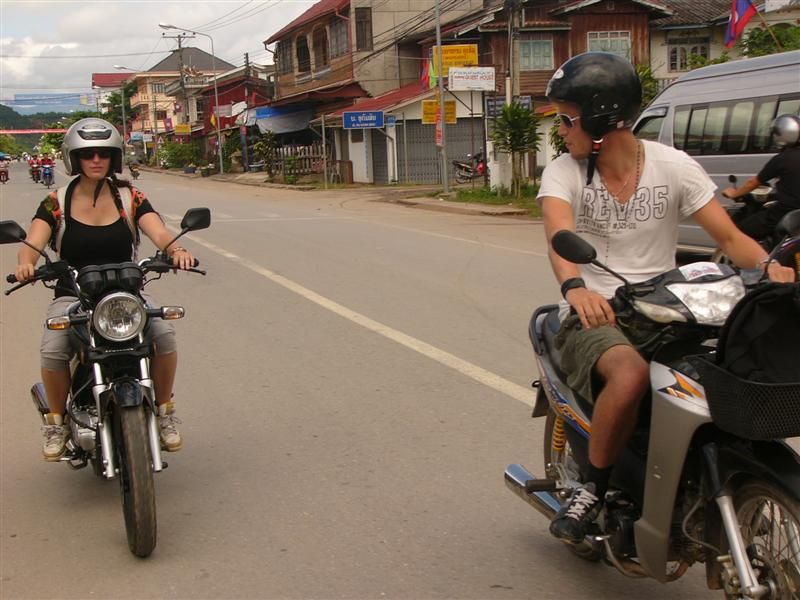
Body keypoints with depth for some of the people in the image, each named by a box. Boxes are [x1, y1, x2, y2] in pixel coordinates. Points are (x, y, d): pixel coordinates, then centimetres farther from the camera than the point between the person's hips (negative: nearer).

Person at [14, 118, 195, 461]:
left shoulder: (130, 198, 4)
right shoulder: (56, 204, 2)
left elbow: (159, 233, -12)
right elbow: (33, 244, -11)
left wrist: (176, 250, -35)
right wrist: (26, 263, -36)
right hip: (72, 295, 0)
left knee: (164, 334, -27)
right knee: (52, 349, -29)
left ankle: (165, 412, -5)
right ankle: (56, 422, -3)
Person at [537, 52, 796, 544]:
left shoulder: (672, 166, 2)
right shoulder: (564, 171, -1)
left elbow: (730, 236, -2)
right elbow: (560, 235, -21)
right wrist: (575, 287, -43)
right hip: (594, 316, -2)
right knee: (630, 375, -35)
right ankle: (593, 489, -11)